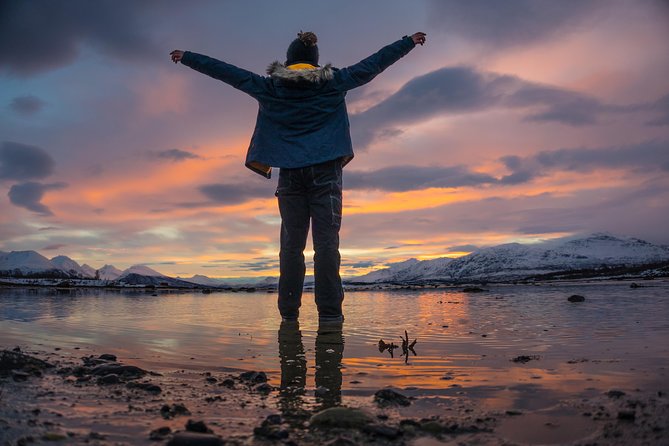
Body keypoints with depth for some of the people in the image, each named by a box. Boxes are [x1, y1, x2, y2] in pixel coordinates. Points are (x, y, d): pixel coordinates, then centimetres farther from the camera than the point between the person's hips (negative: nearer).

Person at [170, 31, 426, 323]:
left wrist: (186, 57, 25)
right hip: (326, 171, -1)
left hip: (290, 174, 1)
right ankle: (329, 313, -10)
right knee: (326, 241, -6)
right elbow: (373, 64, 14)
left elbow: (225, 71, 14)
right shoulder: (333, 83, 8)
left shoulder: (269, 87, 8)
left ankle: (288, 312, 4)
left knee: (291, 244, 4)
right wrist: (409, 42, 25)